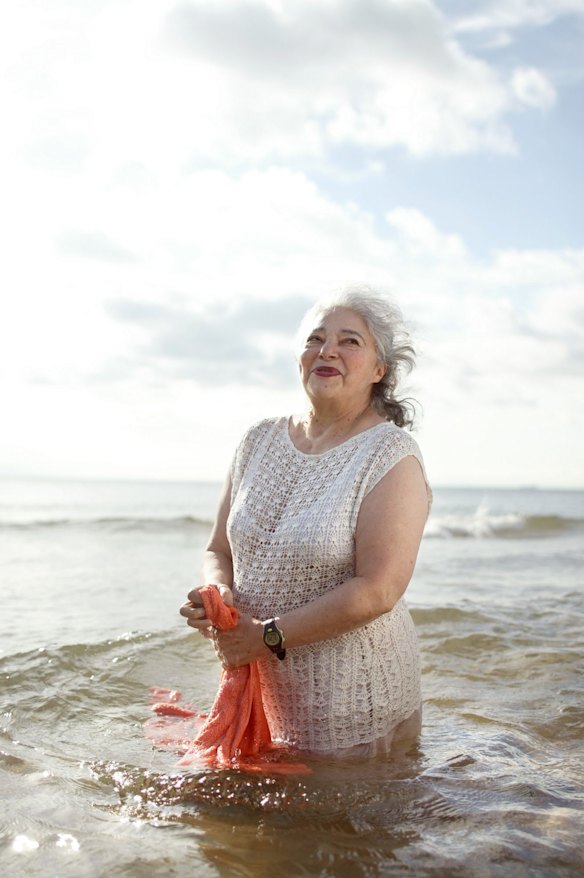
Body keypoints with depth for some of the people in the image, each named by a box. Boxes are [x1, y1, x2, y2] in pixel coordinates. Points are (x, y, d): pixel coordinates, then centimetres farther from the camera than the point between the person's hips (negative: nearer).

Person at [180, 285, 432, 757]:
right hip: (262, 691, 5)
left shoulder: (392, 456, -13)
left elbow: (377, 590, -21)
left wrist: (269, 636, -19)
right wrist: (218, 594, -14)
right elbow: (219, 550, 9)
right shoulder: (260, 440, 4)